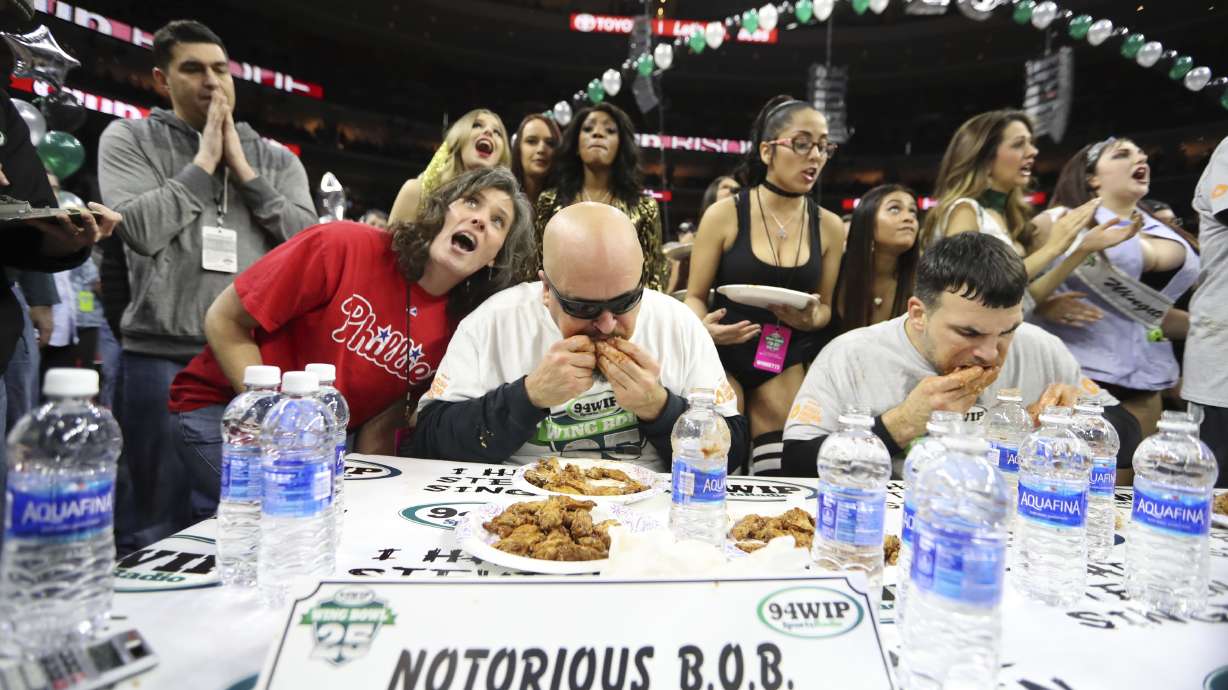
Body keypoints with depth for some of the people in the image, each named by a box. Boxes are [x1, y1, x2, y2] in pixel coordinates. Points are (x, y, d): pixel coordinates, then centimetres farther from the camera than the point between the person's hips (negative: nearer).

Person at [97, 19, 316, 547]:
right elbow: (141, 230, -9)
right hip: (164, 356, -2)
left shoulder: (277, 159, 14)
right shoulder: (129, 139, 7)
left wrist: (243, 168, -2)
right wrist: (204, 161, -4)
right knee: (159, 524, 5)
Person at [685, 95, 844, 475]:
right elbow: (695, 296, 0)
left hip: (790, 360, 2)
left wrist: (811, 318, -13)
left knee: (780, 474, -8)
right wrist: (704, 328, -22)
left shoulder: (829, 225, 4)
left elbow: (825, 306, 11)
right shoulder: (724, 215, -5)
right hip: (724, 354, -2)